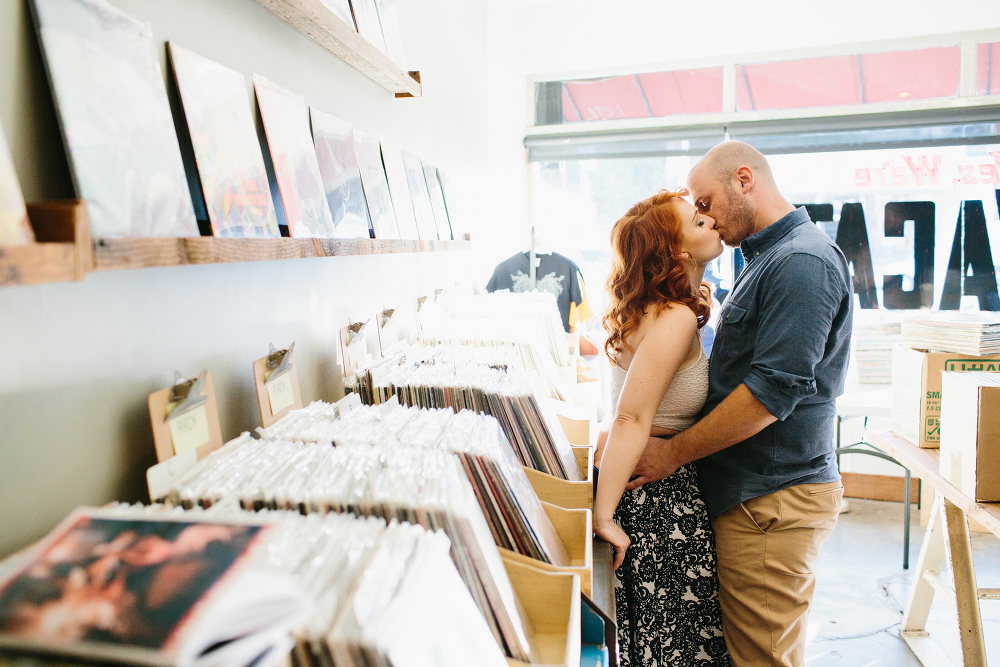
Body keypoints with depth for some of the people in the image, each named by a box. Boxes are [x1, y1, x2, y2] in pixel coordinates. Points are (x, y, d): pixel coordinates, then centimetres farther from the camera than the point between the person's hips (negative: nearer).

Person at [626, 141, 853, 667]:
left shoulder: (802, 262, -16)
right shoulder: (767, 259, 18)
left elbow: (773, 390, -23)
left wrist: (673, 453, -15)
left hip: (772, 503, -10)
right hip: (746, 491, 10)